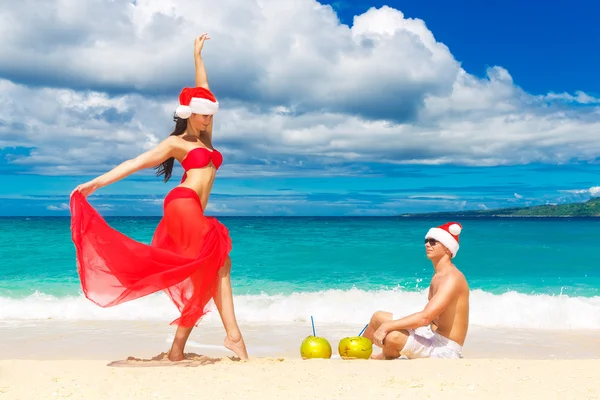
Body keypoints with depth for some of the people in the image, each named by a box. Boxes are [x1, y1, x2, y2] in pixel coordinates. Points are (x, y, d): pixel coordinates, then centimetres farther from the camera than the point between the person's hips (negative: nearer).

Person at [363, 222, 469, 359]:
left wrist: (387, 326, -27)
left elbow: (425, 317, -30)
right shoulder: (438, 276, 11)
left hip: (446, 349, -10)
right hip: (433, 337, 10)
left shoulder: (452, 278, -20)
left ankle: (386, 356, 6)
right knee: (379, 317, 12)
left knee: (392, 336, -30)